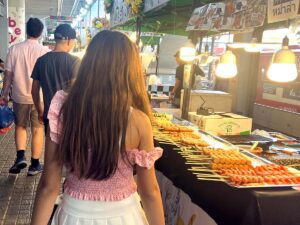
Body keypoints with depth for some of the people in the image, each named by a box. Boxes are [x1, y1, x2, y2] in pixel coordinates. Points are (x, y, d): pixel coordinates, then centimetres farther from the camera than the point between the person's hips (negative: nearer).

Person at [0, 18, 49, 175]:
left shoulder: (14, 49, -4)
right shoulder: (45, 51, -9)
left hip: (20, 96, 1)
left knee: (20, 127, 19)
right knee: (37, 129, 9)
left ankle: (20, 157, 4)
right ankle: (34, 164, 14)